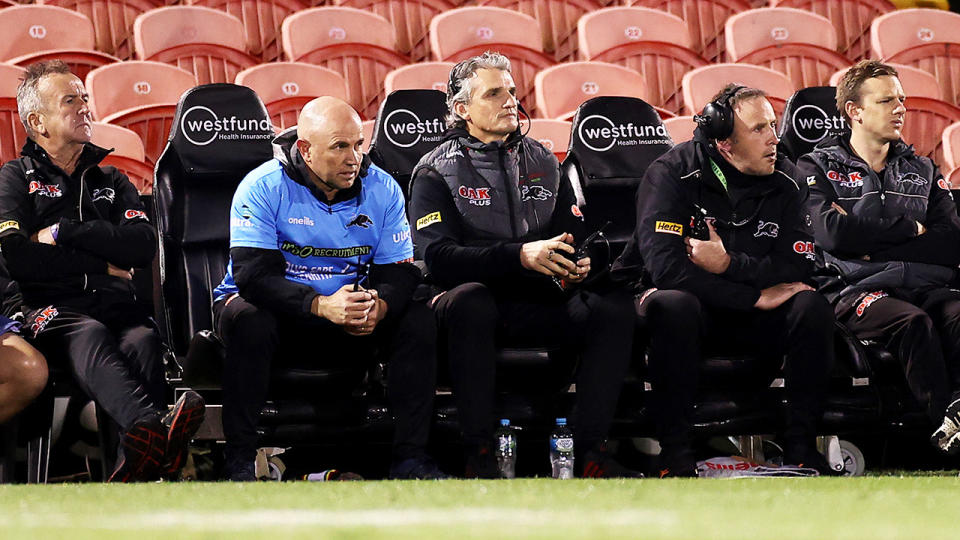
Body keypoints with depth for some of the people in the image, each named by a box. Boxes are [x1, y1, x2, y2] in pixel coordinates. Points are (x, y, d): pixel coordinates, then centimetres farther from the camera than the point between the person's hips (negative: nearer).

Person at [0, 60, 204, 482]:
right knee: (90, 336, -39)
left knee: (143, 340, -35)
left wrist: (65, 232, 1)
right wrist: (101, 266, 2)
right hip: (50, 306, -3)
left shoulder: (110, 180, 29)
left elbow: (144, 246, 9)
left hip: (114, 303, 3)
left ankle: (137, 463, -59)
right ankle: (155, 430, -69)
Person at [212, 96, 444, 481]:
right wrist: (322, 305, -39)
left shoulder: (382, 189, -3)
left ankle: (410, 457, -16)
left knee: (418, 322, -19)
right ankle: (239, 461, -30)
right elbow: (254, 275, -25)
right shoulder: (263, 189, -16)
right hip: (279, 312, -3)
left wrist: (378, 305, -31)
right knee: (250, 321, -37)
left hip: (350, 324, 4)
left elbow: (399, 272, -5)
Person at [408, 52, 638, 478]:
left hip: (539, 306, 4)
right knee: (469, 299, -39)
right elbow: (437, 258, -13)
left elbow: (576, 236, 19)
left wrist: (579, 264, -8)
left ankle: (591, 449, -22)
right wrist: (520, 256, -25)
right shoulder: (437, 171, 1)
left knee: (614, 308, -22)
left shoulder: (542, 164, 18)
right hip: (479, 302, -4)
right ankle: (478, 454, -34)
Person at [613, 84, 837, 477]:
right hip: (688, 304, -4)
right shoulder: (672, 174, -16)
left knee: (812, 307, -22)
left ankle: (800, 447, -15)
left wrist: (730, 264, -26)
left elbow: (798, 265, -11)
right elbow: (666, 267, -28)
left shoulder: (783, 180, -2)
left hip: (749, 322, 4)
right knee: (674, 304, -38)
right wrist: (757, 296, -25)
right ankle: (674, 452, -30)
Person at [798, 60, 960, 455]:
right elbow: (832, 231, -8)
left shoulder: (922, 170, 24)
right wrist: (910, 228, 1)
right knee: (913, 322, -36)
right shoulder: (818, 167, 14)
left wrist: (874, 242, -3)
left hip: (925, 285, 3)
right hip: (858, 290, -3)